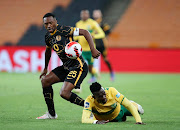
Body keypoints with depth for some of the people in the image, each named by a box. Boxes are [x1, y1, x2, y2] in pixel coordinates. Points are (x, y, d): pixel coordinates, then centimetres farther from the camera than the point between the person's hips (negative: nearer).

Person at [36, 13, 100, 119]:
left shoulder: (63, 30, -16)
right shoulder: (48, 36, 10)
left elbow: (85, 32, -16)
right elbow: (48, 51, 30)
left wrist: (93, 50, -24)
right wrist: (45, 68, 37)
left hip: (78, 66, -9)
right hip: (66, 67, 9)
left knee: (64, 93, -20)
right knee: (45, 80, 9)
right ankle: (51, 113, 20)